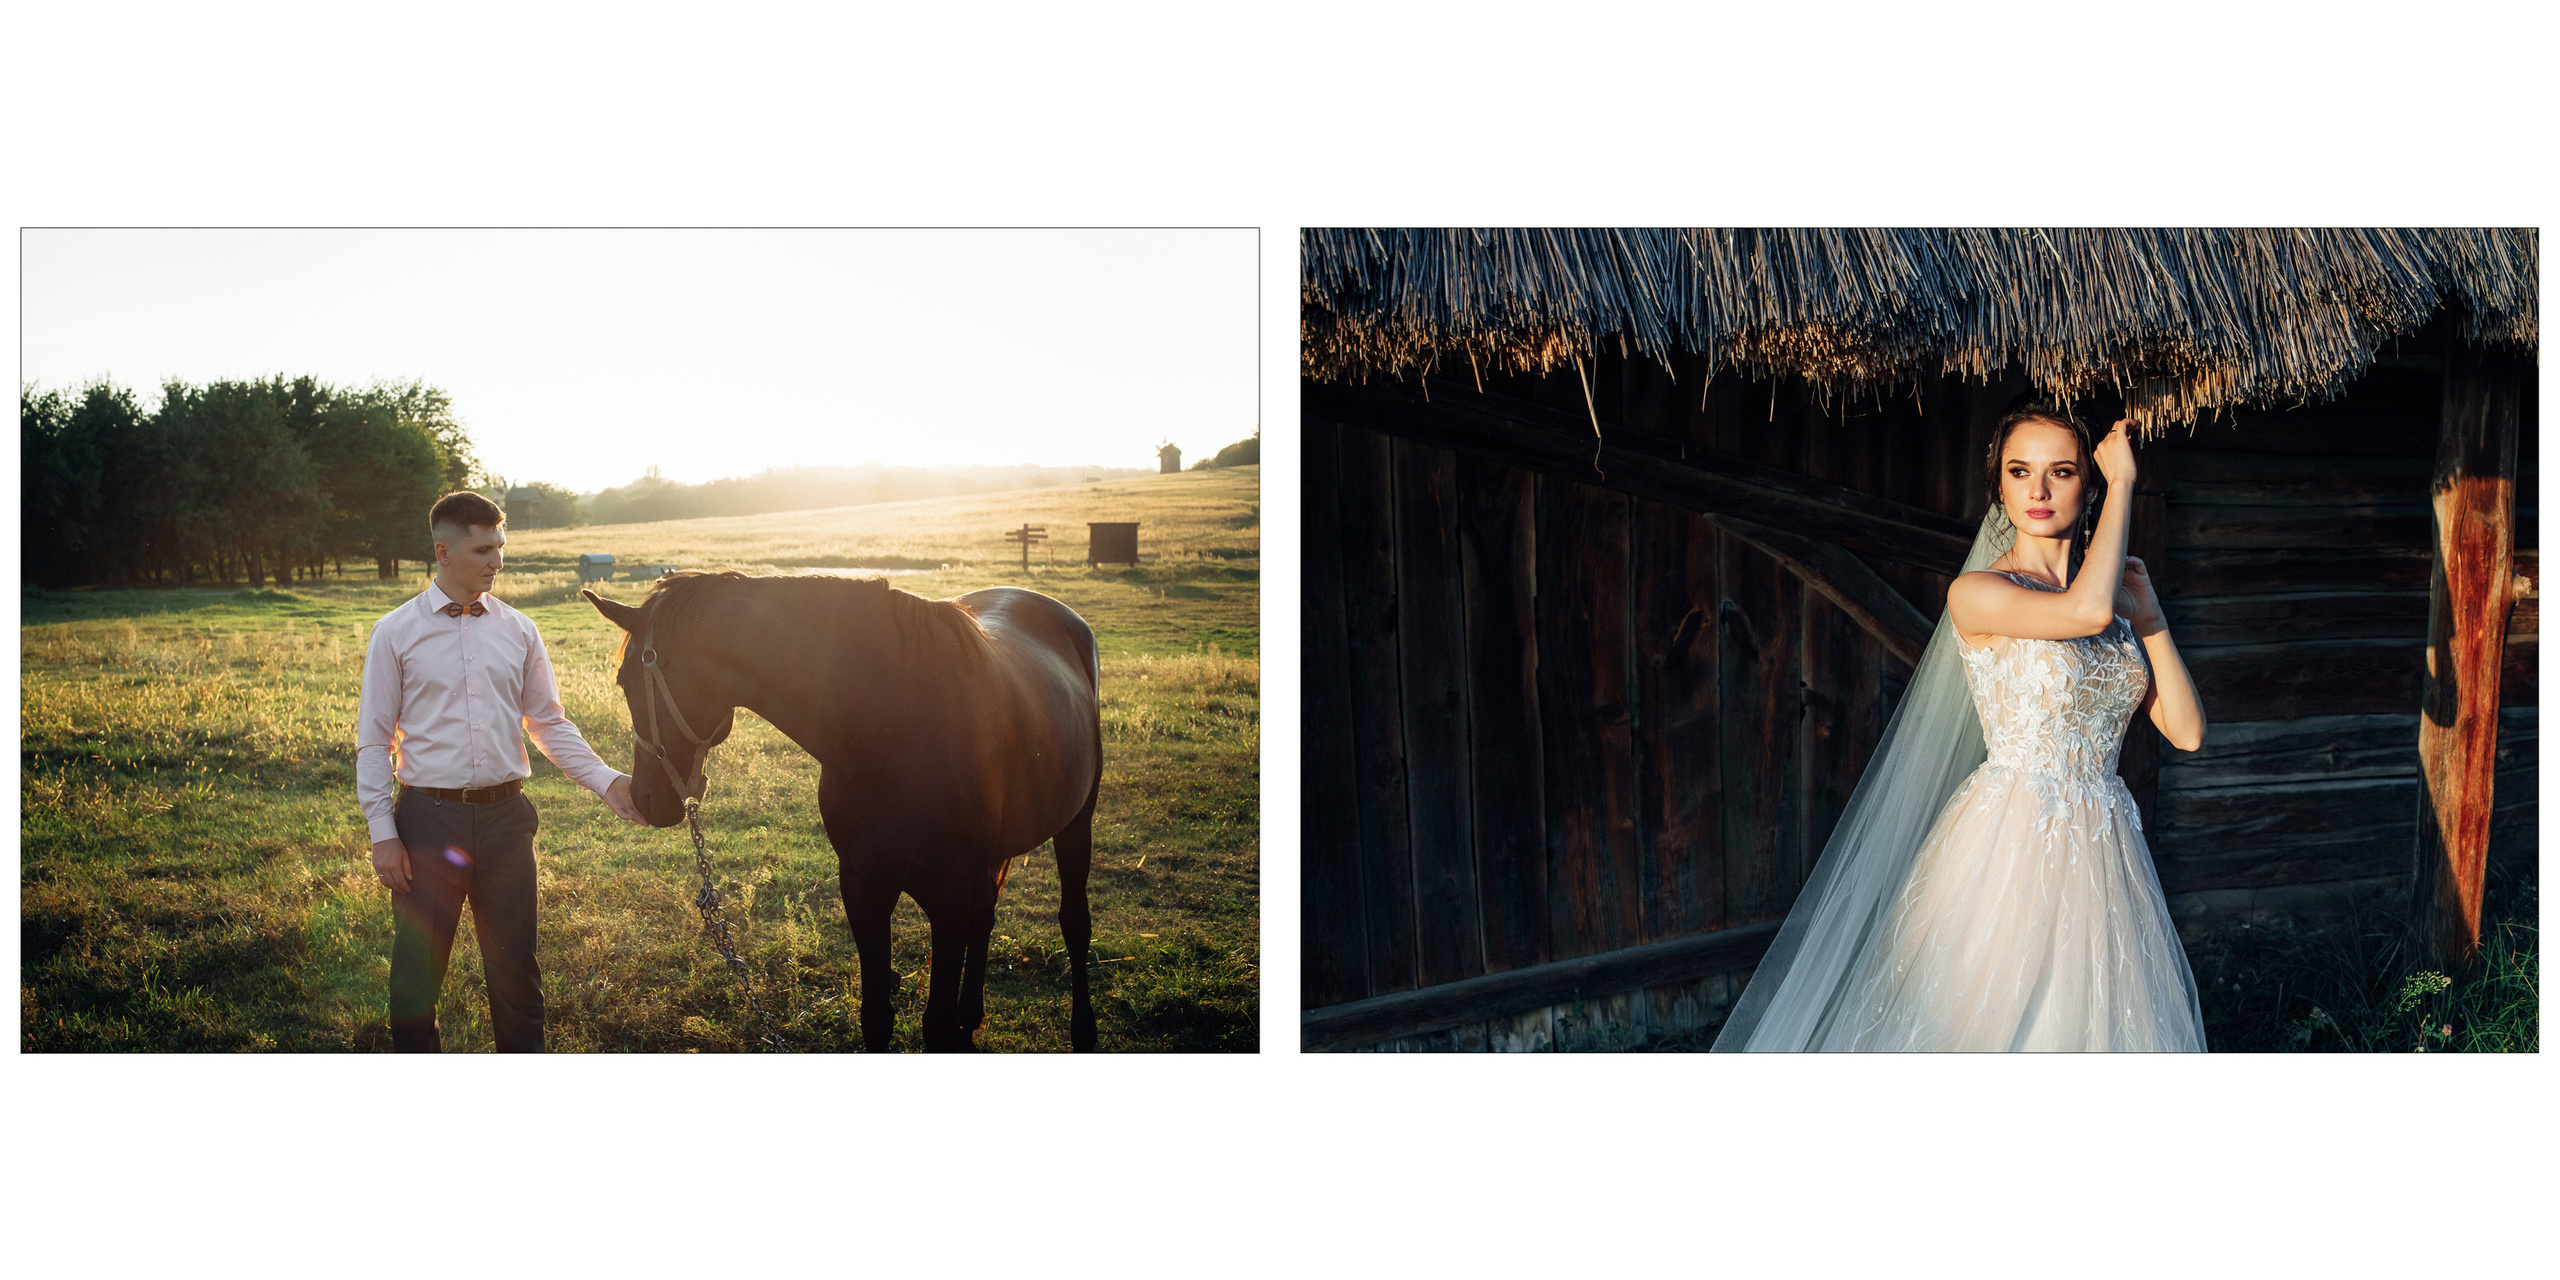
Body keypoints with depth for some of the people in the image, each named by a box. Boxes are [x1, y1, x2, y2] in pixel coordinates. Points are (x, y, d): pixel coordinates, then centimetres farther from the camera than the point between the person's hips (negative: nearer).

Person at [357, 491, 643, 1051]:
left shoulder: (518, 631, 5)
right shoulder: (396, 633, -3)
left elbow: (550, 723, 10)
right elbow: (373, 740, -1)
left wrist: (607, 781, -3)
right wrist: (382, 834, -7)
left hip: (504, 815, 2)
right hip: (429, 820, -2)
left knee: (514, 964, 10)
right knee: (418, 966, 6)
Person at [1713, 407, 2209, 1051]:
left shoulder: (2117, 598, 11)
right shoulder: (1977, 592, -7)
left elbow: (2187, 731, 6)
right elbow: (2087, 611, -25)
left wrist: (2148, 613, -1)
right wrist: (2125, 483, -13)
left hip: (2101, 852, 6)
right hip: (2013, 846, -5)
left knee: (2083, 1024, 11)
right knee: (1997, 1023, -3)